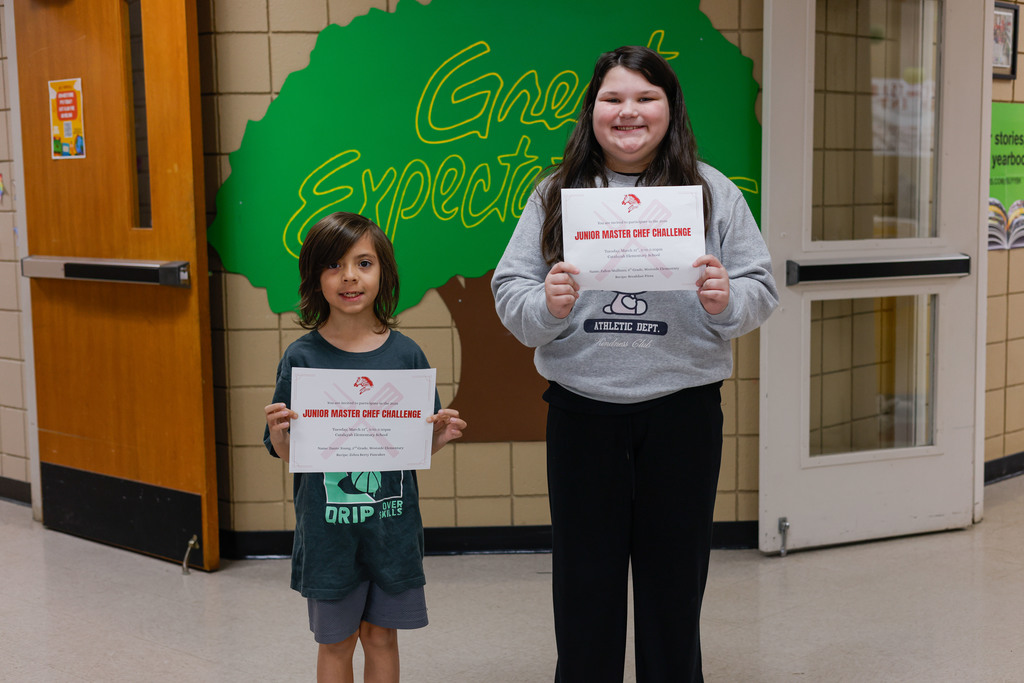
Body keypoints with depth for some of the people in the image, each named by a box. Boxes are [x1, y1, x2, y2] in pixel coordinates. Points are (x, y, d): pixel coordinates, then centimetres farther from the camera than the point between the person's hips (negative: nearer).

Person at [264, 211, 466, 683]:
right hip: (327, 526, -1)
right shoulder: (302, 357, -6)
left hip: (391, 524, 1)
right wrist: (278, 431, -23)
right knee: (336, 641, 11)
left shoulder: (405, 355, -2)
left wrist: (440, 436, -15)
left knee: (381, 635, 13)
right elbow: (285, 454, -2)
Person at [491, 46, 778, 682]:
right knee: (584, 581, 10)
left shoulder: (712, 191, 3)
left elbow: (761, 289, 3)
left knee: (674, 579, 11)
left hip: (682, 410, 0)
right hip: (582, 410, 1)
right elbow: (508, 290, 3)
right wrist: (546, 306, -18)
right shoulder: (554, 195, 5)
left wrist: (725, 301, -18)